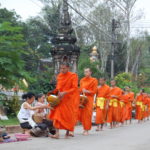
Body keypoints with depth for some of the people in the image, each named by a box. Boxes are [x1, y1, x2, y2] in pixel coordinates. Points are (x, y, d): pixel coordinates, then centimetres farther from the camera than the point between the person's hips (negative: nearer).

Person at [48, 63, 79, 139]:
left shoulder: (73, 76, -10)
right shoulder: (59, 76, 4)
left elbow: (74, 88, -15)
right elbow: (58, 86, 9)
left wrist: (64, 93, -26)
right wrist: (59, 92, -13)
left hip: (70, 98, -3)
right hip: (61, 98, 3)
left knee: (69, 116, 3)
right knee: (57, 114, -11)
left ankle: (68, 132, 18)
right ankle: (57, 133, -16)